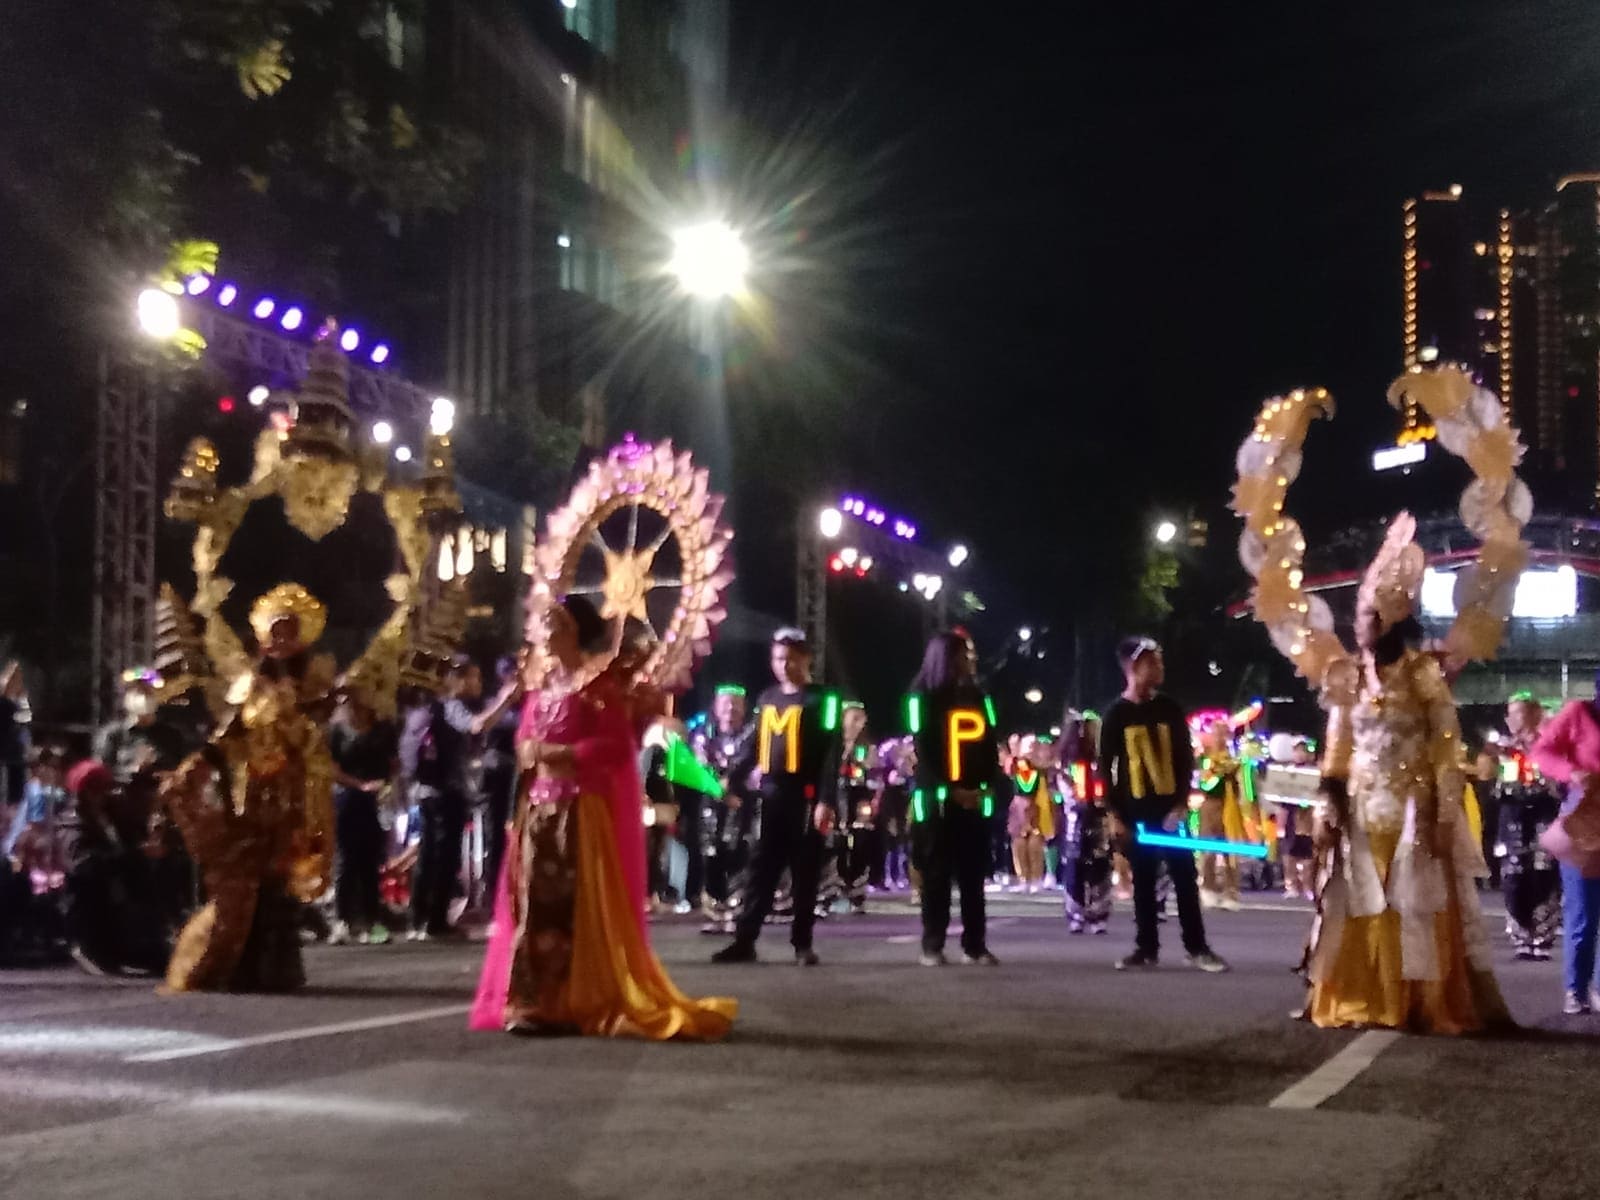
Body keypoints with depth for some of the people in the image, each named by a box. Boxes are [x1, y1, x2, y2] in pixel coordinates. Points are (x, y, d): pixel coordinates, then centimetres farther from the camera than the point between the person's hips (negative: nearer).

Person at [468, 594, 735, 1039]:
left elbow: (617, 744, -15)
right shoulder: (545, 683, 17)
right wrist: (530, 751, -3)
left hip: (583, 807, -8)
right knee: (535, 899, 5)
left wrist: (562, 753, -16)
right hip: (540, 804, 8)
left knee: (577, 904, -9)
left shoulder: (601, 683, -6)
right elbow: (525, 738, 18)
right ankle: (533, 1000, 10)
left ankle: (570, 1004, -7)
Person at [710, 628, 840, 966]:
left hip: (805, 798, -4)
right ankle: (744, 940, 4)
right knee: (761, 870, 4)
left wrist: (826, 801, -17)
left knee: (804, 873, 2)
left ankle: (802, 944, 9)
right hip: (770, 795, 4)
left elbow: (830, 753, -9)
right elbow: (755, 747, 16)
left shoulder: (820, 700, -2)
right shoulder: (767, 699, 13)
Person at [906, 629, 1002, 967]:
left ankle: (975, 945, 5)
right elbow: (924, 750, -8)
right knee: (937, 873, -1)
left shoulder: (978, 697, 12)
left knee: (973, 874, 3)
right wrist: (950, 790, -15)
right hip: (938, 799, -4)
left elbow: (989, 744, 11)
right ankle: (932, 946, 2)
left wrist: (989, 786, -4)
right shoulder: (924, 698, -3)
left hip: (975, 798, 4)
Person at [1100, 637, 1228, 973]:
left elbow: (1186, 758, 4)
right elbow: (1106, 767, 0)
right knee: (1143, 883, 5)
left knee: (1185, 878, 0)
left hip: (1171, 809, 1)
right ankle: (1147, 948, 12)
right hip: (1135, 812, -1)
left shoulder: (1170, 709, 4)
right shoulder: (1116, 714, -1)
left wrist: (1181, 804, -6)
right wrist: (1116, 814, -4)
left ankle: (1198, 948, 3)